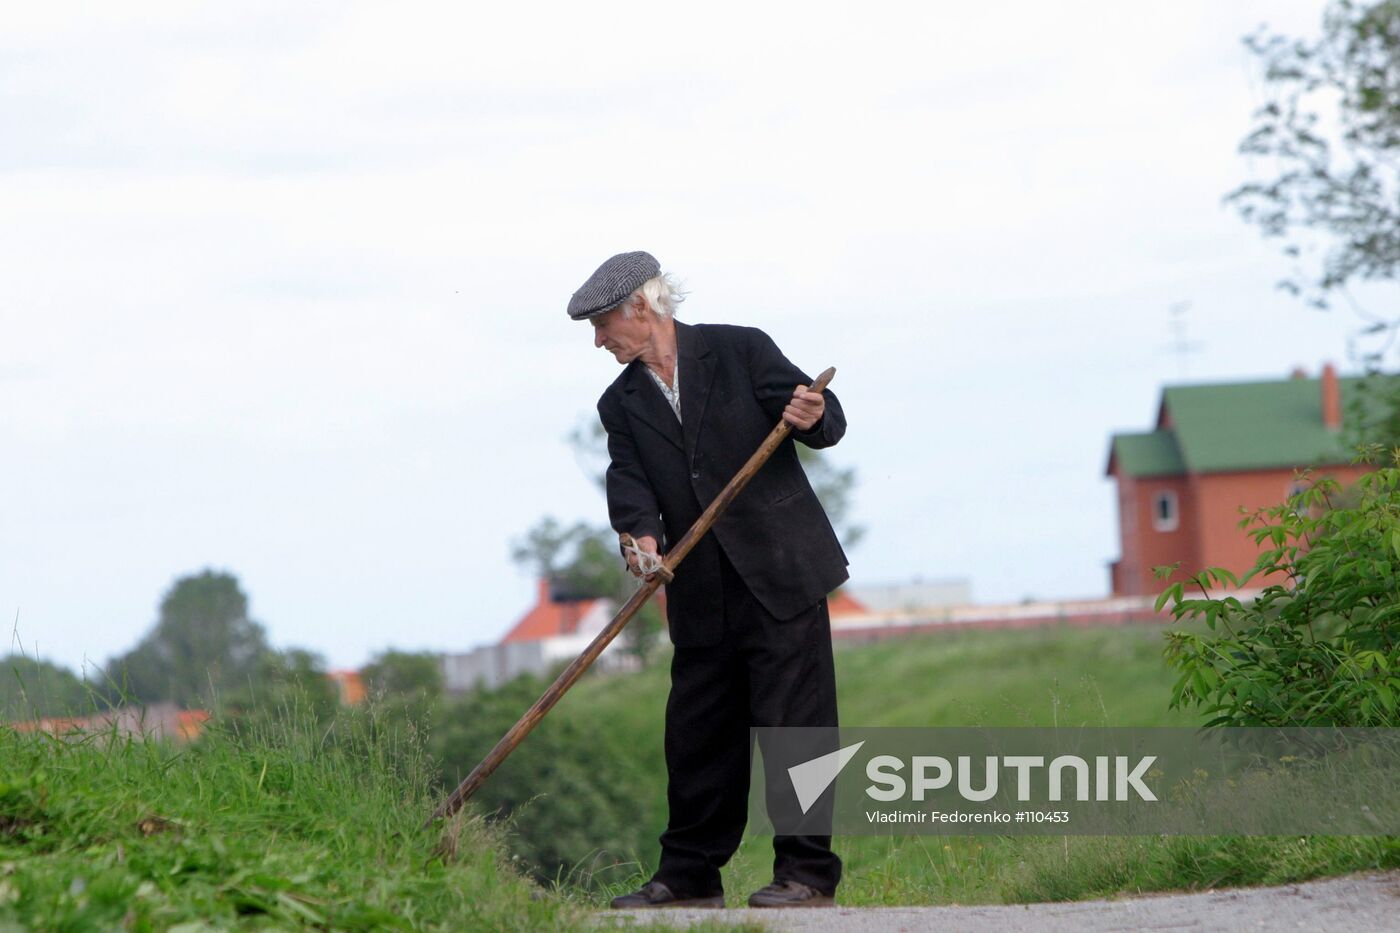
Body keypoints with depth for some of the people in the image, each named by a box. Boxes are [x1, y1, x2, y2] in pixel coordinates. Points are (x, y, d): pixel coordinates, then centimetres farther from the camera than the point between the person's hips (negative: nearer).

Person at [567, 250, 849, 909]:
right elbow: (628, 479, -3)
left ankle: (807, 872, -3)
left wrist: (811, 417, -25)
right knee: (697, 732, 8)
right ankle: (689, 874, 18)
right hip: (701, 598, 5)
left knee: (793, 723, -6)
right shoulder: (621, 404, 13)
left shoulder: (738, 350, 1)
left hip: (781, 575, -5)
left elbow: (828, 420, -1)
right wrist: (640, 533, -24)